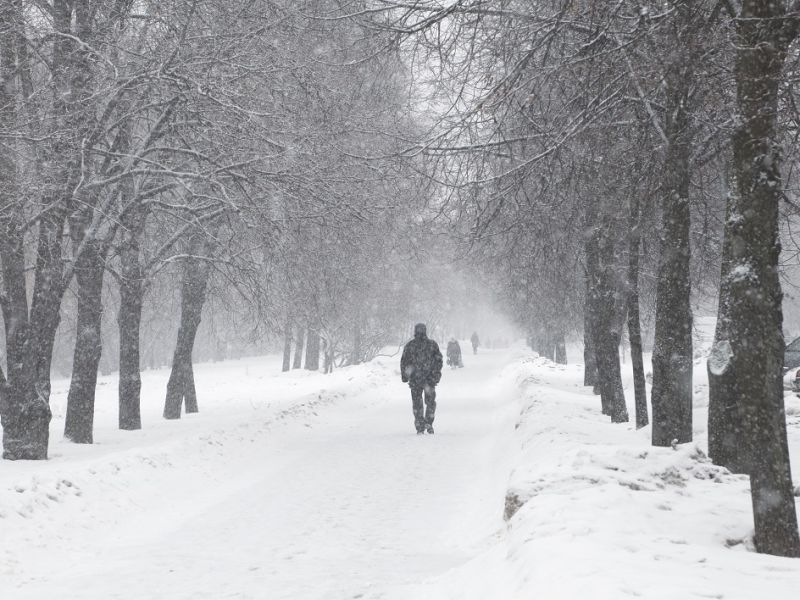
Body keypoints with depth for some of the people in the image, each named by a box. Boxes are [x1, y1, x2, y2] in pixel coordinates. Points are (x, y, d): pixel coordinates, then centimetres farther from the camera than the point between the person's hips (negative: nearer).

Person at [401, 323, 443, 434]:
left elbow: (403, 362, 4)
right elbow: (439, 360, 2)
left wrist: (404, 376, 11)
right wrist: (437, 374, 7)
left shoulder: (409, 346, 1)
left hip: (414, 379, 0)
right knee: (430, 401, 12)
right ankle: (429, 423, 5)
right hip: (429, 378, 0)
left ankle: (420, 427, 3)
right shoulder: (433, 344, 0)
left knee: (417, 403, 6)